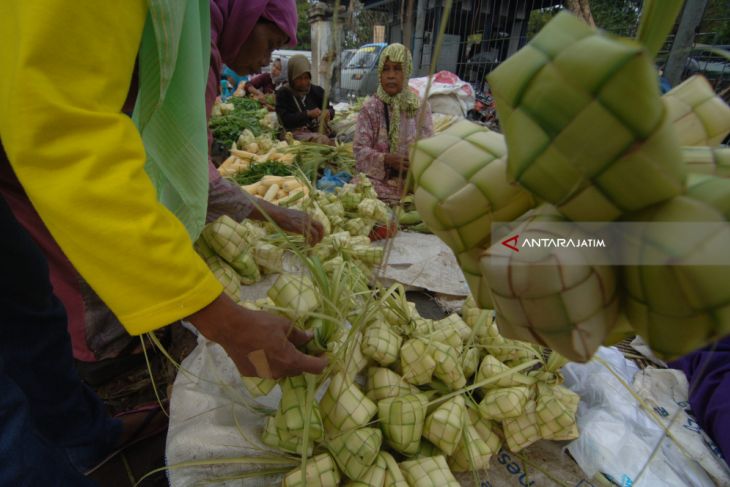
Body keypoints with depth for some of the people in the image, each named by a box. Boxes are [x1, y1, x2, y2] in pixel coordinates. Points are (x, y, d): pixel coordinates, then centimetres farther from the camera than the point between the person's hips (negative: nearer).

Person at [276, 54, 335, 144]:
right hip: (296, 133, -5)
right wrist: (307, 114, -17)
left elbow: (330, 109, 19)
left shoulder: (317, 90, 13)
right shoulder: (283, 93, 2)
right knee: (321, 139, -35)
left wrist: (328, 113, -8)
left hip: (318, 130, 5)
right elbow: (285, 119, -8)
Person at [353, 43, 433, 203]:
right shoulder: (370, 107, 0)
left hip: (412, 183, 2)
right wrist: (387, 159, -22)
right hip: (378, 179, -2)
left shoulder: (421, 107, 5)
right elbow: (359, 150, -6)